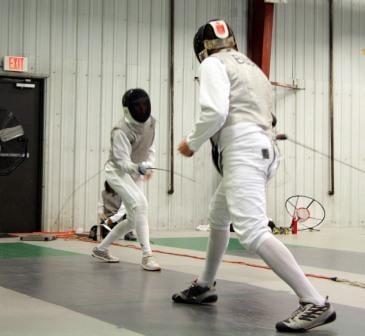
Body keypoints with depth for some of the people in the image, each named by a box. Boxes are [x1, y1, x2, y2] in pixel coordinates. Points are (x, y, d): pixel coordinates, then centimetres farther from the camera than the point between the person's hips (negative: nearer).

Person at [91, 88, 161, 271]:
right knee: (140, 204, -30)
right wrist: (139, 168, -50)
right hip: (117, 172, -8)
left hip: (134, 173, 8)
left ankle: (101, 249, 26)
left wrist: (148, 166, -11)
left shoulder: (150, 122, -5)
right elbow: (123, 162, -30)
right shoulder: (121, 130, -26)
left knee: (134, 219, 8)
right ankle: (147, 256, -29)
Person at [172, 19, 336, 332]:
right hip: (261, 150, 10)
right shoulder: (251, 67, 27)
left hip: (242, 153, -10)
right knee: (217, 216, 27)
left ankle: (315, 303, -24)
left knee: (253, 234, -18)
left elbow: (215, 112, -15)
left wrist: (192, 143, 1)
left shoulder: (214, 64, 2)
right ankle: (205, 286, 41)